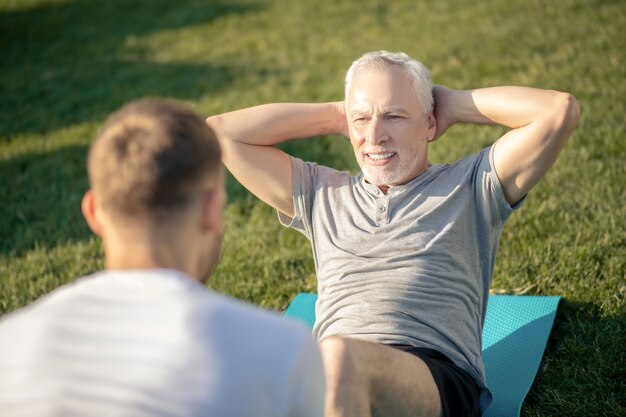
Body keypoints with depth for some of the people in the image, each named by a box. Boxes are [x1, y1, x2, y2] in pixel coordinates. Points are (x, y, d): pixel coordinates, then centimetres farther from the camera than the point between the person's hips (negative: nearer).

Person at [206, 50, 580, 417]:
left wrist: (454, 105, 20)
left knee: (339, 355, -37)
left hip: (441, 378, -1)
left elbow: (560, 110, 10)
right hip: (324, 376, 2)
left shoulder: (469, 186, 20)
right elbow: (220, 132, 27)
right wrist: (333, 116, 27)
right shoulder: (321, 193, 29)